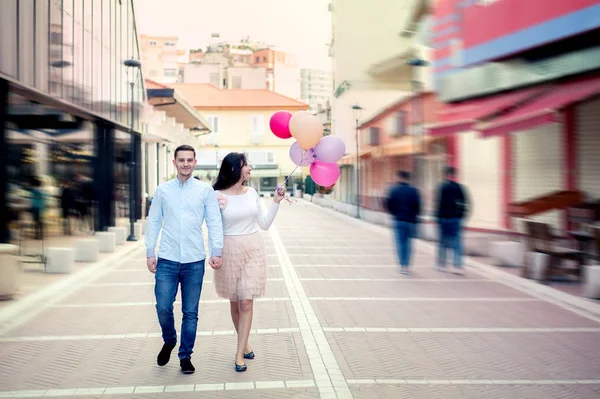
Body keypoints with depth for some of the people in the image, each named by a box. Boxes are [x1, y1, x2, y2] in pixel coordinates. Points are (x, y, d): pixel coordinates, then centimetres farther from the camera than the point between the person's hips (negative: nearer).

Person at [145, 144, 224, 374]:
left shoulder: (206, 190, 3)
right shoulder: (162, 190, 6)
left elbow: (214, 222, 0)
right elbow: (154, 222, 7)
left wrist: (216, 251, -8)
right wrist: (150, 253, 2)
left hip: (195, 261, -1)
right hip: (167, 260, 1)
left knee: (190, 312, 6)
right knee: (163, 307, -1)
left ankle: (185, 356, 22)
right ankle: (169, 342, 29)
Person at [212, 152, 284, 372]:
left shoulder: (251, 193, 4)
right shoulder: (218, 196, -7)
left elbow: (265, 224, 10)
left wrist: (276, 202, 1)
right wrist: (216, 209, -18)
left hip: (253, 250, 2)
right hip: (229, 251, -2)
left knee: (246, 303, -4)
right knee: (234, 302, 11)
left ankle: (239, 355, 2)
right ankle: (245, 344, 32)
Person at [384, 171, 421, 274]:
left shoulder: (394, 190, -2)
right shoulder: (414, 191, -3)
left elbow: (388, 204, -3)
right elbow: (418, 206, -5)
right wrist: (414, 215, 13)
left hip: (398, 220, 0)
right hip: (411, 221, 0)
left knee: (400, 243, 4)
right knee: (408, 243, 11)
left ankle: (402, 265, -4)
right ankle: (406, 265, 8)